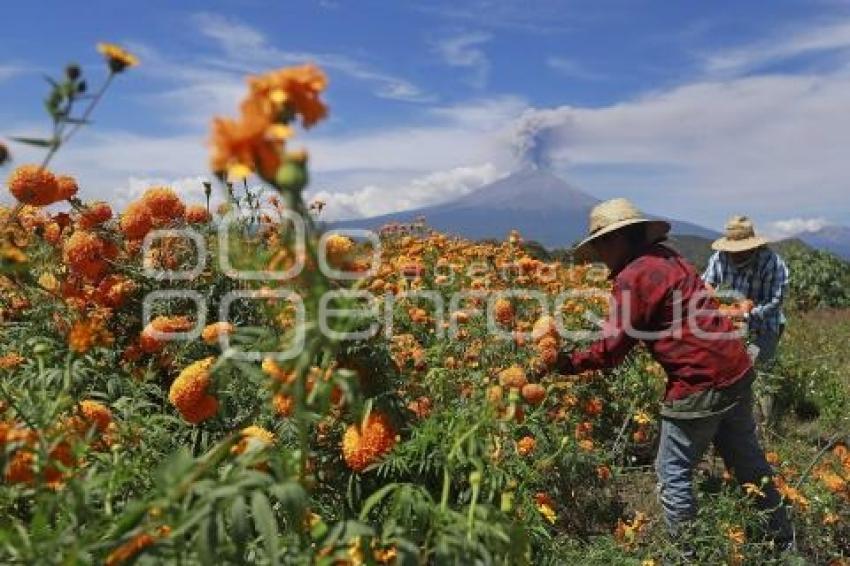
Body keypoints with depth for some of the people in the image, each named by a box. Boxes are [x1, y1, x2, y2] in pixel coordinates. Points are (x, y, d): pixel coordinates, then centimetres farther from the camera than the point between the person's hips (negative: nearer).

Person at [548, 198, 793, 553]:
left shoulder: (633, 277, -15)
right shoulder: (667, 258, 12)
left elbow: (611, 350, -14)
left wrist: (567, 362, -2)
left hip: (700, 386, -9)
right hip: (737, 370, 9)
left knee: (673, 474, 7)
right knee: (748, 462, 23)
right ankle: (783, 540, 39)